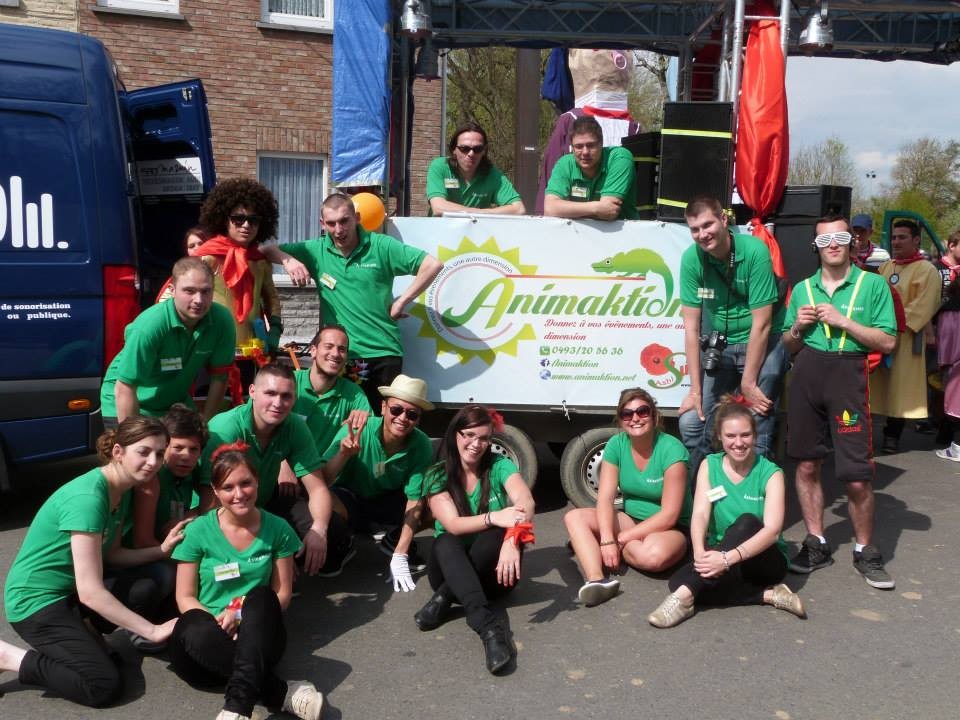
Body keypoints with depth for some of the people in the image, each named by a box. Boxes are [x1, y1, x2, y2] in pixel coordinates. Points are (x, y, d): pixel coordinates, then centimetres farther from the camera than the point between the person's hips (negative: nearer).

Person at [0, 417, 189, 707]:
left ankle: (77, 630, 12)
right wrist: (152, 631, -26)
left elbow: (110, 554, 6)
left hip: (70, 591, 9)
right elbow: (90, 592, -30)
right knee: (105, 686, -15)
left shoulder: (119, 491, -1)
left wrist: (162, 549, -11)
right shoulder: (87, 498, -29)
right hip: (37, 601, -9)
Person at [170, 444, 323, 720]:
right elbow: (185, 597, 0)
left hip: (257, 636, 1)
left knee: (261, 596, -32)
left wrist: (243, 615, -16)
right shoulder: (198, 531, -4)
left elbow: (282, 594, 3)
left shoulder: (277, 529, -1)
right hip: (212, 638, 0)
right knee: (194, 630, -36)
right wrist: (218, 623, -20)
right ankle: (282, 693, -33)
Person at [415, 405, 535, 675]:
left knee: (503, 532, -30)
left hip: (492, 570, 0)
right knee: (446, 542, -33)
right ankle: (489, 627, -49)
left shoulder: (500, 466, -6)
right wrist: (494, 517, -41)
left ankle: (445, 597, -26)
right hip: (451, 564, 0)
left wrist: (512, 539, -47)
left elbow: (525, 501, -25)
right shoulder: (438, 476, -6)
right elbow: (452, 525, -21)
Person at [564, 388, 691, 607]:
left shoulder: (672, 449, -20)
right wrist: (607, 539, -29)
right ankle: (597, 580, -39)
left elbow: (669, 515, -21)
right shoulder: (616, 445, -6)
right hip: (630, 520, 5)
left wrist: (622, 539, -22)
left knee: (655, 555, -38)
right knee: (575, 517, -16)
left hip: (670, 528, -5)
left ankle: (588, 547, -12)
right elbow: (605, 498, -11)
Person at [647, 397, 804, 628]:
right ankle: (767, 595, -22)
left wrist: (728, 558, -38)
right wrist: (700, 554, -35)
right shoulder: (709, 466, -1)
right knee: (678, 580, -27)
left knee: (747, 522, -34)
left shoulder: (770, 473, -10)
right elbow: (700, 515, -13)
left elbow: (772, 530, -23)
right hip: (720, 556, 3)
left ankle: (685, 596, -38)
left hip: (766, 559, -2)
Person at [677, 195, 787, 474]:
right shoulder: (691, 259, -10)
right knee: (691, 423, 0)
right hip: (718, 346, 4)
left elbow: (761, 325, -17)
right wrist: (695, 390, -7)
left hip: (762, 345, -3)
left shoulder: (754, 251, -19)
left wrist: (748, 383, -14)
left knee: (757, 435, -8)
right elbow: (691, 327, -7)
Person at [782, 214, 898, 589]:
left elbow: (887, 341, -4)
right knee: (807, 464, 7)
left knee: (857, 476, -5)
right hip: (806, 375, 4)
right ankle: (816, 543, 21)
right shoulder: (802, 288, 14)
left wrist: (842, 321, -12)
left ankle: (865, 551, 15)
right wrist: (797, 326, -1)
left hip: (848, 376, -3)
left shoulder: (873, 284, 2)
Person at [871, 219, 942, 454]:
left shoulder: (927, 271, -6)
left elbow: (922, 307, -14)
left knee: (900, 387, -1)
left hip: (906, 339, -6)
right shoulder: (886, 267, 14)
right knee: (879, 385, 7)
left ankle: (893, 435, 8)